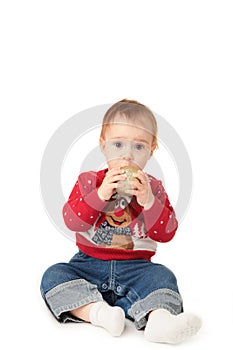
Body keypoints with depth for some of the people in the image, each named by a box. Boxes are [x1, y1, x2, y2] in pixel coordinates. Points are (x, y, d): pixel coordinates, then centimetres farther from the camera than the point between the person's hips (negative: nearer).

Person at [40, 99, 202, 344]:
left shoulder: (152, 187, 4)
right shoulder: (88, 181, 2)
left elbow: (168, 233, -6)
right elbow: (71, 221, -12)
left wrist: (149, 201, -22)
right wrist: (101, 194, -24)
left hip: (136, 268, 0)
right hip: (89, 264, 1)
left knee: (162, 276, -27)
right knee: (54, 276, -23)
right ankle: (97, 311, -42)